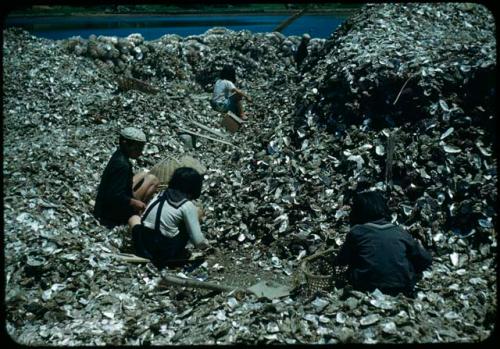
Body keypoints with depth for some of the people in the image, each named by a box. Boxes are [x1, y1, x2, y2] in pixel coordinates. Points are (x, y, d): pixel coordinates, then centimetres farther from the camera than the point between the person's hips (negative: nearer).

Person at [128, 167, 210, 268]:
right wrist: (206, 244, 13)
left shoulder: (161, 194, 8)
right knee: (197, 212, 7)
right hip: (166, 254, -5)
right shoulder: (188, 206, -8)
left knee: (134, 217, 35)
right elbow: (198, 241, -10)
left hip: (142, 247, 5)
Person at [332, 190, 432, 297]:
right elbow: (426, 260, 11)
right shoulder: (400, 232, 6)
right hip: (402, 290, 2)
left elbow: (339, 262, 9)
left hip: (367, 290, -2)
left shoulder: (356, 232, 0)